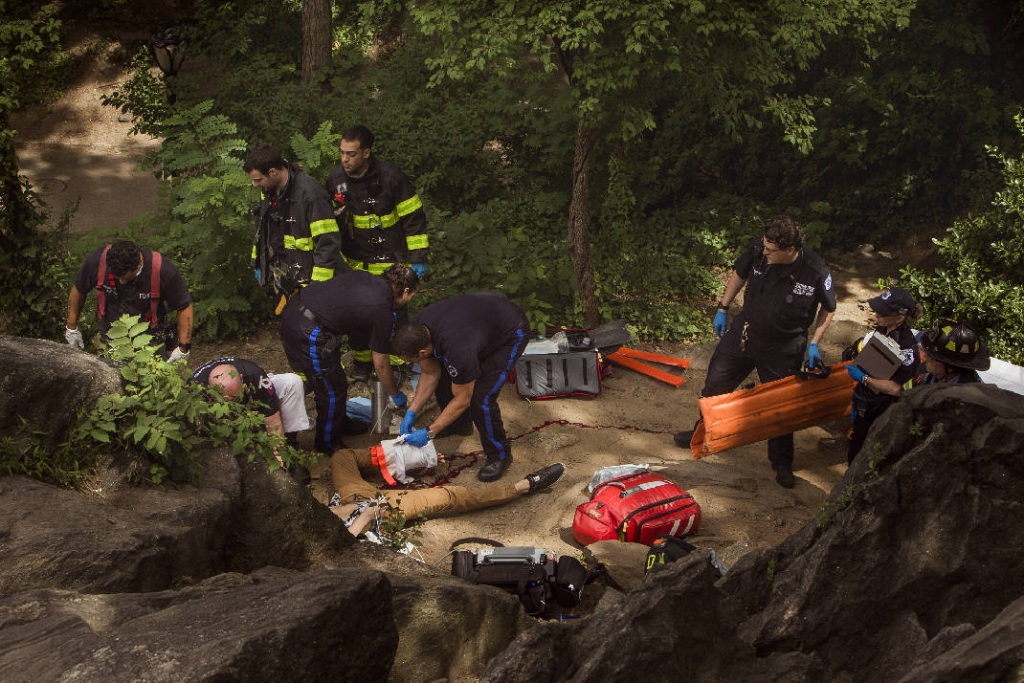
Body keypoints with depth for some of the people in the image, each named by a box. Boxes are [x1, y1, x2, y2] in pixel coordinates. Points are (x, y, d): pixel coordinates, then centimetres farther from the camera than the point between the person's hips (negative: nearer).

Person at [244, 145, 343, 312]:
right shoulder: (269, 192, 3)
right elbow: (262, 231, 20)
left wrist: (318, 285, -24)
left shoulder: (309, 193, -24)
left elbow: (328, 242, -25)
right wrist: (258, 264, 22)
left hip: (307, 279, -8)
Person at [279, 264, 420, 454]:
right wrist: (396, 395, 19)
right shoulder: (383, 312, -7)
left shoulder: (364, 277, 11)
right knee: (333, 390, 8)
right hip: (309, 335, -9)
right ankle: (328, 444, 25)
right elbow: (381, 365, 2)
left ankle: (340, 424, 44)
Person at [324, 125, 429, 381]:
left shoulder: (390, 177, -18)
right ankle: (361, 364, 25)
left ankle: (395, 366, 20)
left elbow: (414, 218, -12)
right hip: (355, 262, 4)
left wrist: (418, 258, -12)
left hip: (390, 262, -4)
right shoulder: (336, 178, -5)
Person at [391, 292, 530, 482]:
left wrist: (429, 432, -18)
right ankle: (460, 424, 34)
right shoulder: (416, 329, -18)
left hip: (511, 333, -8)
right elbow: (430, 373, -1)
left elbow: (462, 400, -24)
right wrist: (412, 412, -5)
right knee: (443, 379, 6)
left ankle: (499, 455, 6)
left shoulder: (457, 351, -40)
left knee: (480, 398, -16)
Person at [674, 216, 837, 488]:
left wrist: (814, 344, -10)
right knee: (715, 384, 16)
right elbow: (739, 274, 3)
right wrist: (723, 308, 6)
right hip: (744, 332, 3)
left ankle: (782, 464, 32)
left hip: (783, 348, -3)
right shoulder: (758, 249, -20)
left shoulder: (816, 272, -26)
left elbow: (828, 309, -6)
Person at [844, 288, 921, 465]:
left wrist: (863, 378, -22)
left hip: (880, 414, -8)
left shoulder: (907, 348, -26)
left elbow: (894, 388, -27)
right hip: (864, 404, 8)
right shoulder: (882, 330, -2)